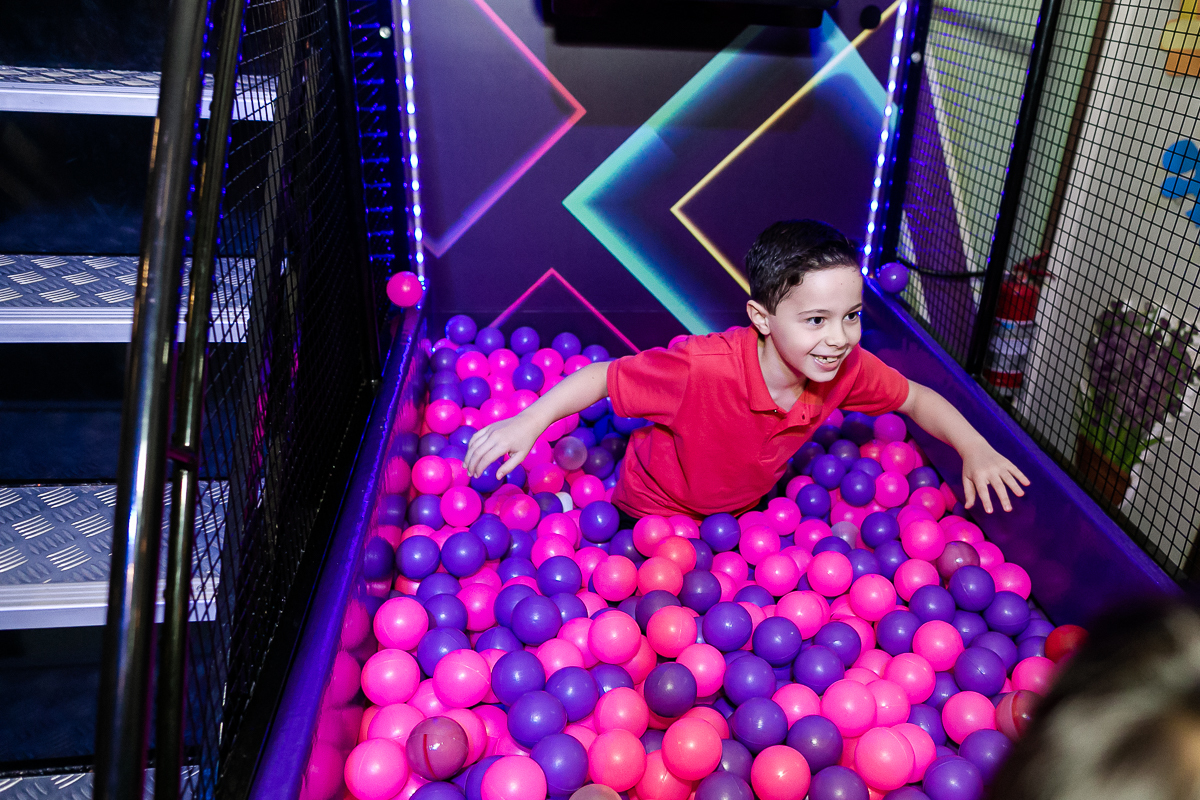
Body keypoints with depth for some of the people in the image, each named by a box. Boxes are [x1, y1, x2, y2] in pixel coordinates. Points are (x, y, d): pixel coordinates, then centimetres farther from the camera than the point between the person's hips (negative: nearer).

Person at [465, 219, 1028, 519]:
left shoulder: (847, 369, -22)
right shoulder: (703, 368, -40)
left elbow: (917, 399, -4)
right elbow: (605, 376, -30)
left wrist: (974, 448, -19)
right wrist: (529, 422, -39)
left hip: (745, 510, 6)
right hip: (657, 514, -5)